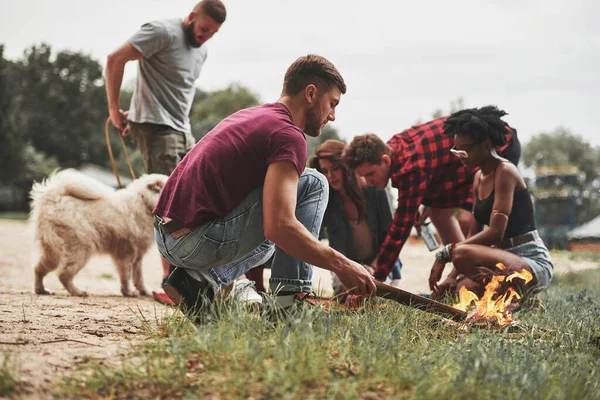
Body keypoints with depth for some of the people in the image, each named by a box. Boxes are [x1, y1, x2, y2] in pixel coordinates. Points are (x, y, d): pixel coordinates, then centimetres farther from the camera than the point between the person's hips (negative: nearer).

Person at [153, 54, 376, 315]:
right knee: (312, 184, -3)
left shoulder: (250, 116, 19)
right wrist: (342, 265, -14)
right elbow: (279, 226, -23)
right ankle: (291, 297, -4)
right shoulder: (288, 135, -11)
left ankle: (201, 280, 11)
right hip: (197, 241, -9)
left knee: (266, 245, 37)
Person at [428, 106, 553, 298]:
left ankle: (516, 296, -15)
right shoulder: (479, 177, 15)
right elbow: (473, 235, 14)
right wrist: (453, 276, 2)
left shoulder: (504, 171, -11)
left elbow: (495, 233, -21)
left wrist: (445, 253, -20)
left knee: (462, 254, -33)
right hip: (506, 258, 9)